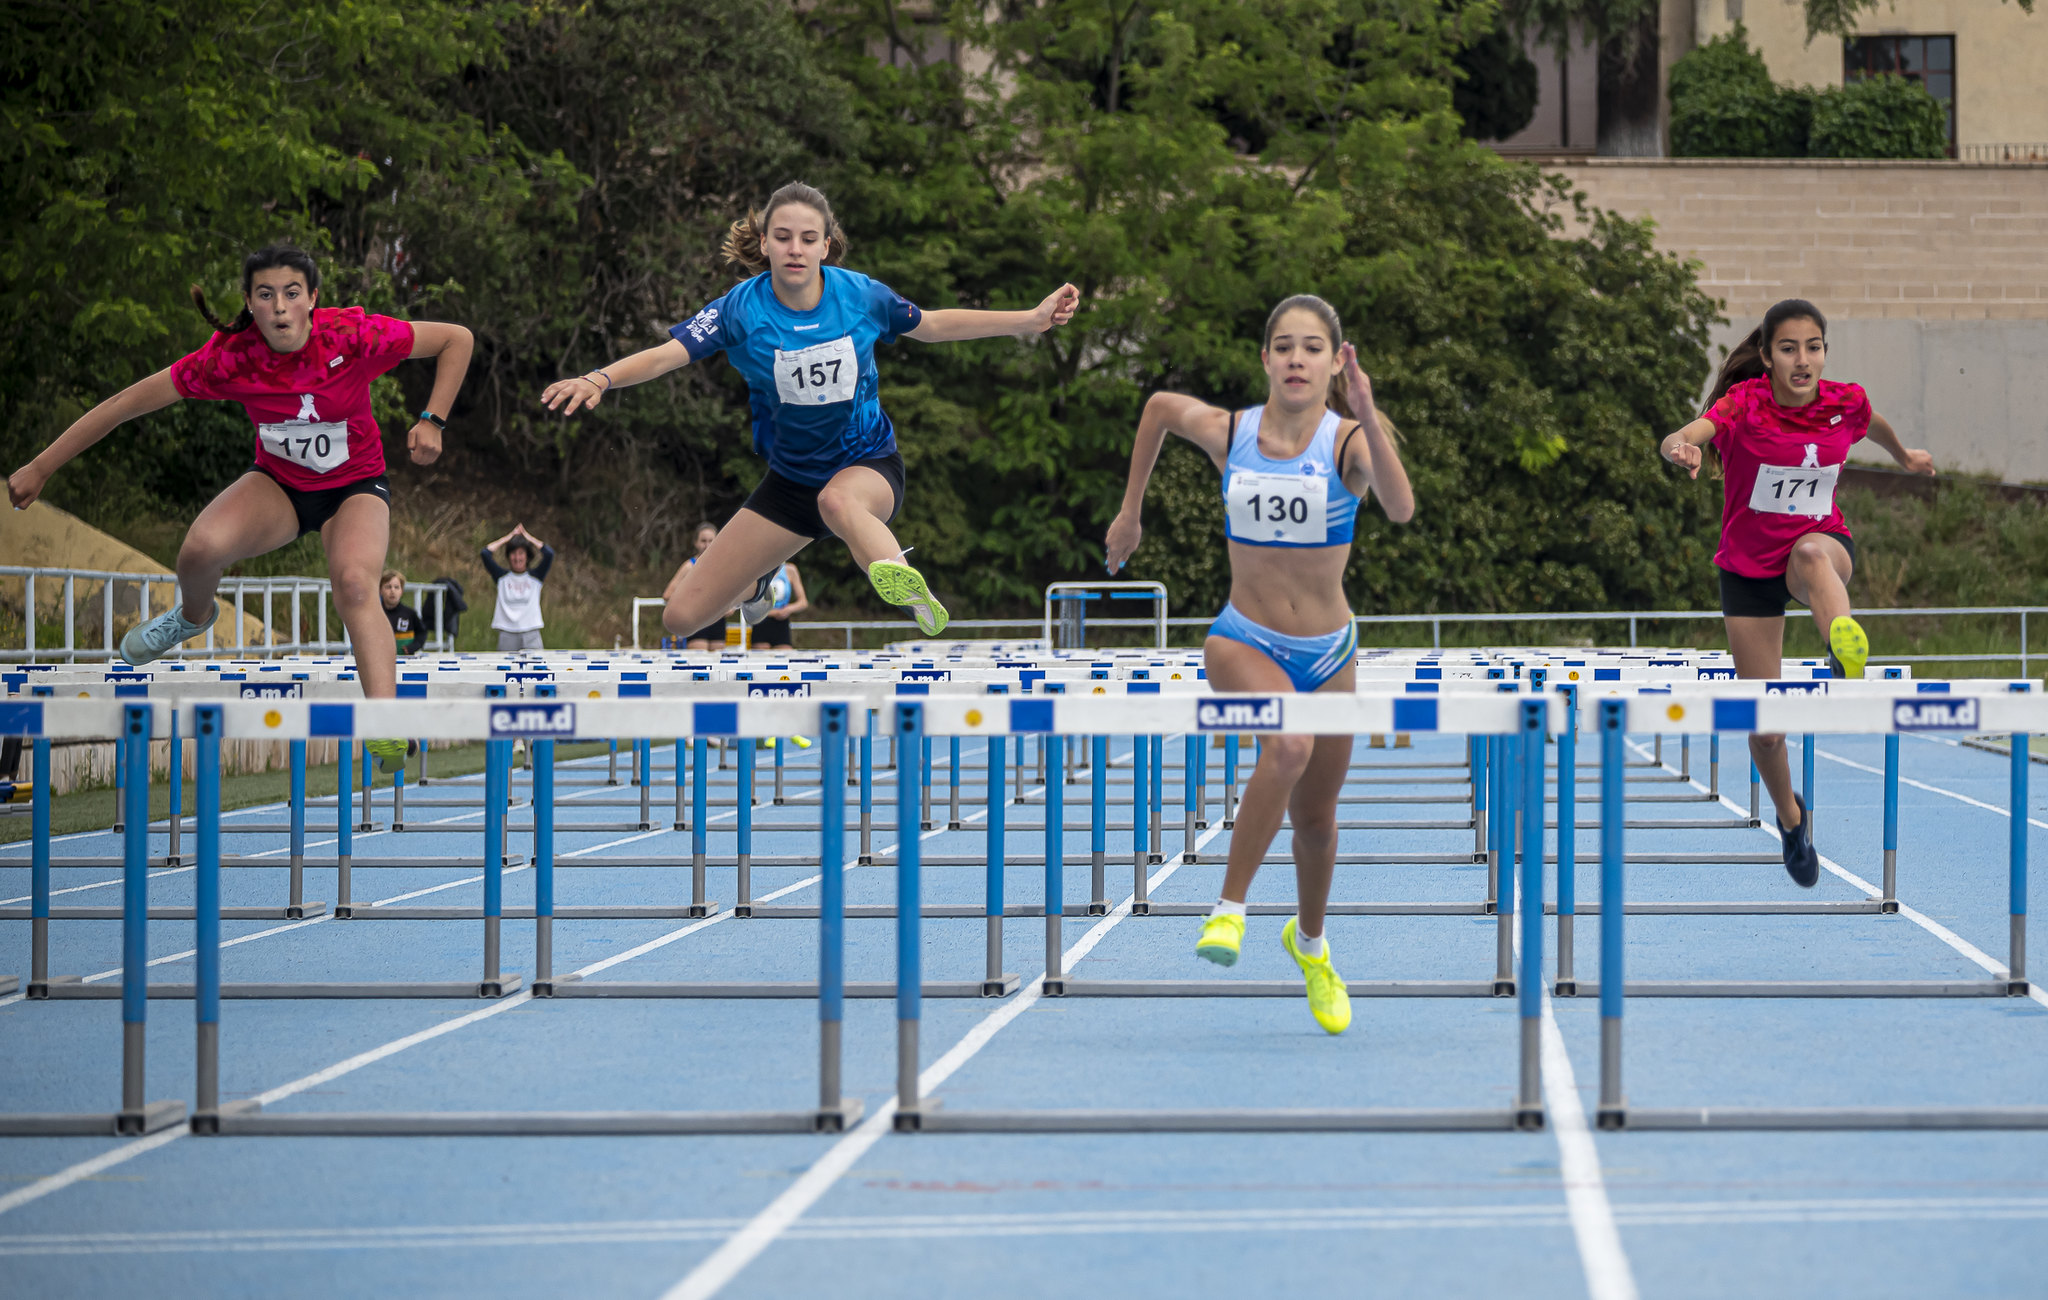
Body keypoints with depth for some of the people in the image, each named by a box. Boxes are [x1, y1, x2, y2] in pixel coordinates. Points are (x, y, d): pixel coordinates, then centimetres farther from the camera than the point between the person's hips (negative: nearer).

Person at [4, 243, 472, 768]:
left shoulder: (353, 336, -26)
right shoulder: (230, 358, -23)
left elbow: (457, 339, -12)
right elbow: (128, 402, -17)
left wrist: (432, 421, -20)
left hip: (354, 487, -2)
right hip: (278, 483, 2)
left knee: (355, 583, -32)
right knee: (201, 548, -27)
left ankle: (385, 726, -38)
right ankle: (194, 614, 11)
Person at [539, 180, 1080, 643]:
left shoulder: (861, 295, -12)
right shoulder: (740, 309, -16)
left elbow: (930, 326, 8)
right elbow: (667, 354, -29)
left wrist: (1033, 319, 8)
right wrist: (600, 379, -50)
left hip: (867, 466, -2)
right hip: (792, 477, 2)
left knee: (839, 500, -43)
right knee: (681, 615, 2)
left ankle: (907, 590, -63)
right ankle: (754, 576, 36)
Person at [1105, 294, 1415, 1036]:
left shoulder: (1349, 440, -14)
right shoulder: (1228, 431, -9)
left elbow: (1401, 509, -34)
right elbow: (1160, 406, 14)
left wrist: (1368, 418, -46)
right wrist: (1130, 512, 16)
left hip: (1327, 652, 1)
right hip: (1243, 642, -1)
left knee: (1315, 817, 14)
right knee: (1289, 744, -34)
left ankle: (1310, 941, 45)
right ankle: (1230, 907, -22)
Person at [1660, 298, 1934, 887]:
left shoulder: (1844, 403, -10)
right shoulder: (1744, 403, -19)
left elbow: (1874, 426, 16)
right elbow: (1681, 438, -38)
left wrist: (1904, 456, 36)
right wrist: (1681, 448, -63)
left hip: (1820, 541, 0)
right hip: (1748, 567, 0)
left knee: (1813, 554, -41)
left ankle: (1848, 660, -68)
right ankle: (1790, 817, 31)